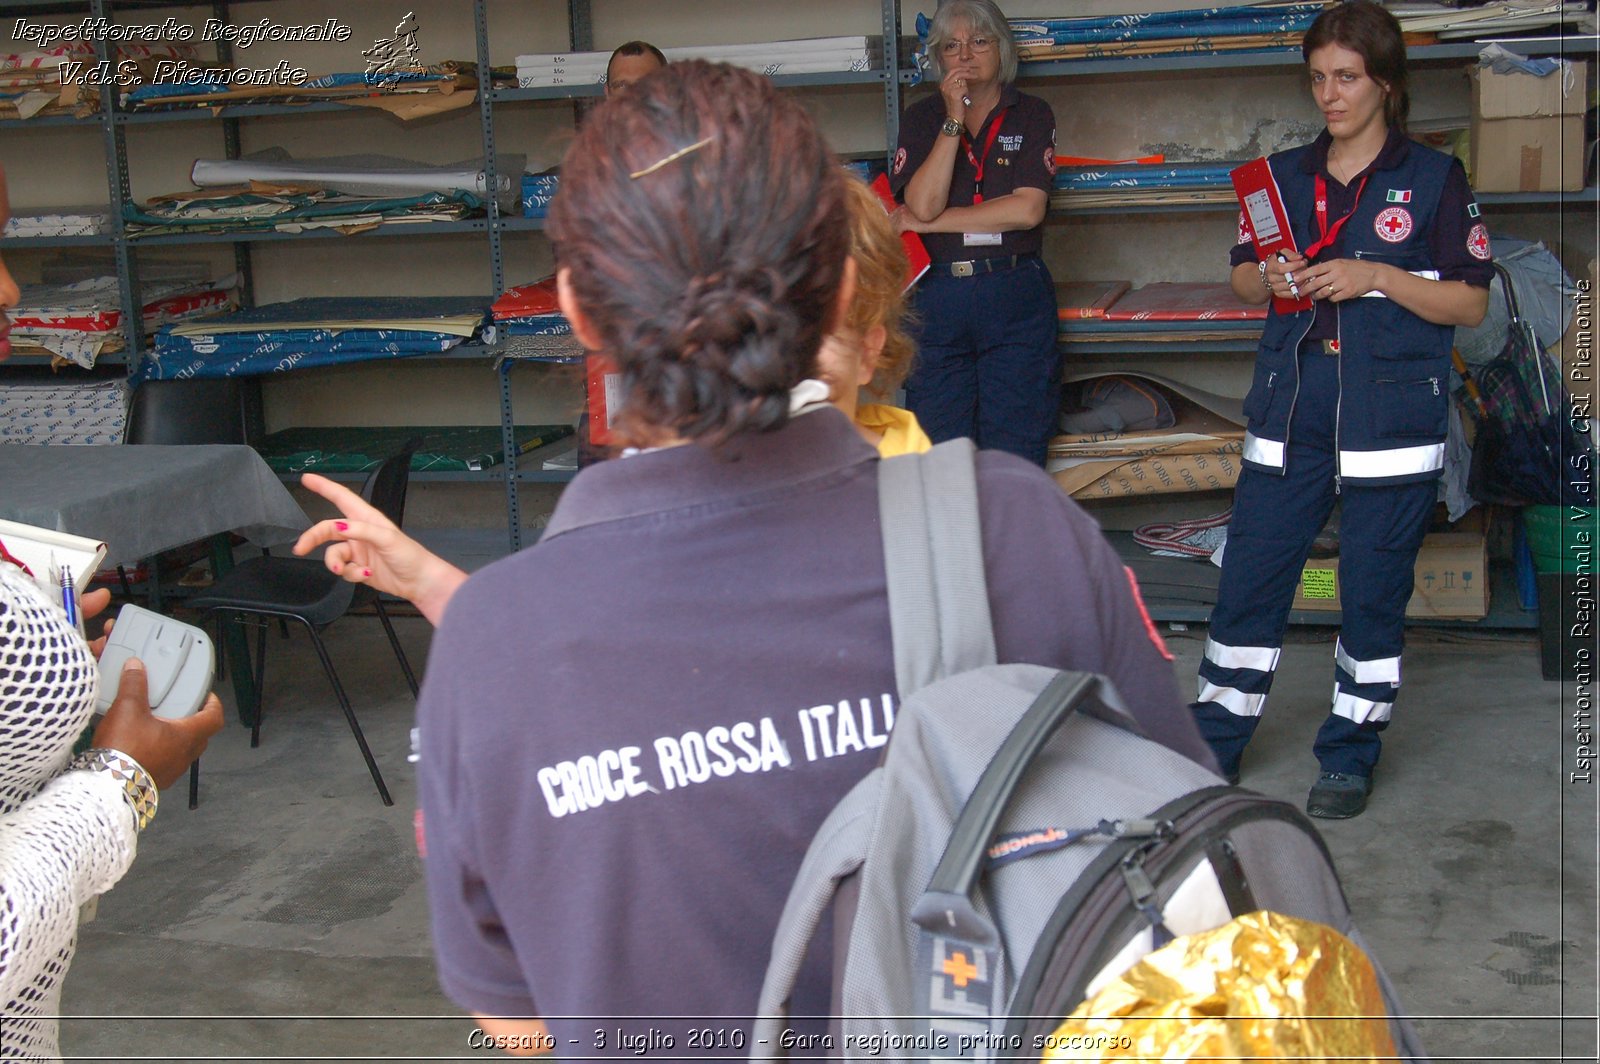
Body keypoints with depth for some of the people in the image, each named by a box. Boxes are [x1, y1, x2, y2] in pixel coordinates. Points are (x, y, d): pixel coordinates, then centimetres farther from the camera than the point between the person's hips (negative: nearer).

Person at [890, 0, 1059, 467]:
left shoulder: (1032, 115, 6)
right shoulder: (922, 118, 9)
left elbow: (1027, 209, -9)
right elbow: (923, 203, -7)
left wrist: (925, 221, -7)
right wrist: (954, 121, -12)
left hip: (1017, 303, -1)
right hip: (937, 301, 1)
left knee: (1016, 455, 0)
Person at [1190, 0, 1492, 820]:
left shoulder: (1433, 180, 0)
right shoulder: (1285, 177, 11)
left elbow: (1471, 303, -2)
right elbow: (1243, 277, 18)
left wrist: (1378, 276, -15)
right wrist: (1270, 280, -5)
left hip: (1392, 421, -3)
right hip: (1289, 413, 3)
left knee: (1374, 593, 4)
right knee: (1249, 577, 4)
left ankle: (1351, 755, 19)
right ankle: (1215, 742, 17)